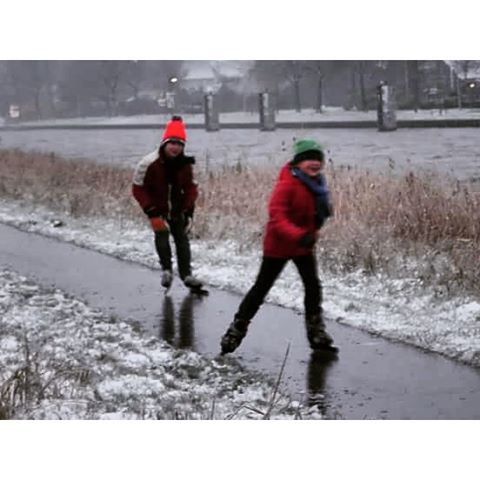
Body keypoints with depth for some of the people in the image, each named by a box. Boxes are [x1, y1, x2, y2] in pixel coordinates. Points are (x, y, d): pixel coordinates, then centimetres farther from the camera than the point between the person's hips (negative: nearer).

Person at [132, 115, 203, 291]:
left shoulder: (185, 164, -9)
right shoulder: (149, 163, -23)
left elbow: (190, 187, 3)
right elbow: (138, 189, -15)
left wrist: (189, 210, -7)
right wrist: (151, 212, -19)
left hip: (177, 210, 4)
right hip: (157, 209, -4)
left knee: (182, 239, 4)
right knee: (162, 236, -17)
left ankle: (186, 275, 11)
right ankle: (166, 269, -2)